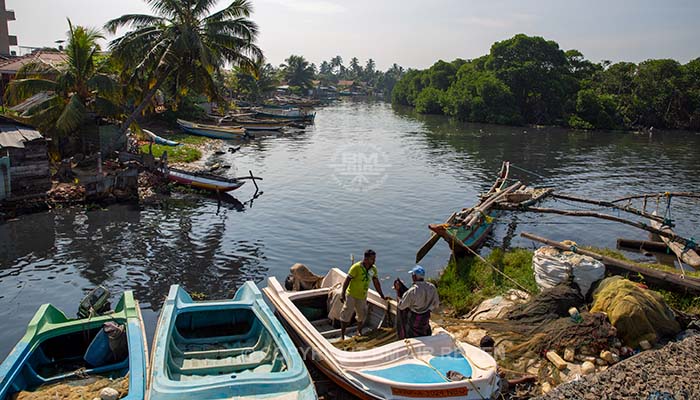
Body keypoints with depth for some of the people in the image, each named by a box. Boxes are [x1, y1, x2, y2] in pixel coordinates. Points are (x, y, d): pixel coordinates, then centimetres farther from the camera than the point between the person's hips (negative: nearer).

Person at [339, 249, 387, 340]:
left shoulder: (373, 269, -2)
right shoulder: (356, 267, -19)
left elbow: (376, 283, 9)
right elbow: (347, 280, -17)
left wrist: (382, 296, 11)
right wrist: (342, 293, -22)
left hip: (362, 296, 5)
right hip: (351, 295, -5)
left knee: (362, 315, 12)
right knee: (346, 314, -1)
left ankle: (359, 332, 35)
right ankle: (342, 335, 11)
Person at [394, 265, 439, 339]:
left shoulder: (412, 291, -30)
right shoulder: (432, 287, -14)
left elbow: (401, 306, -18)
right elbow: (436, 304, -1)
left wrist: (398, 292, -10)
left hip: (413, 319, -4)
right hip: (426, 317, 5)